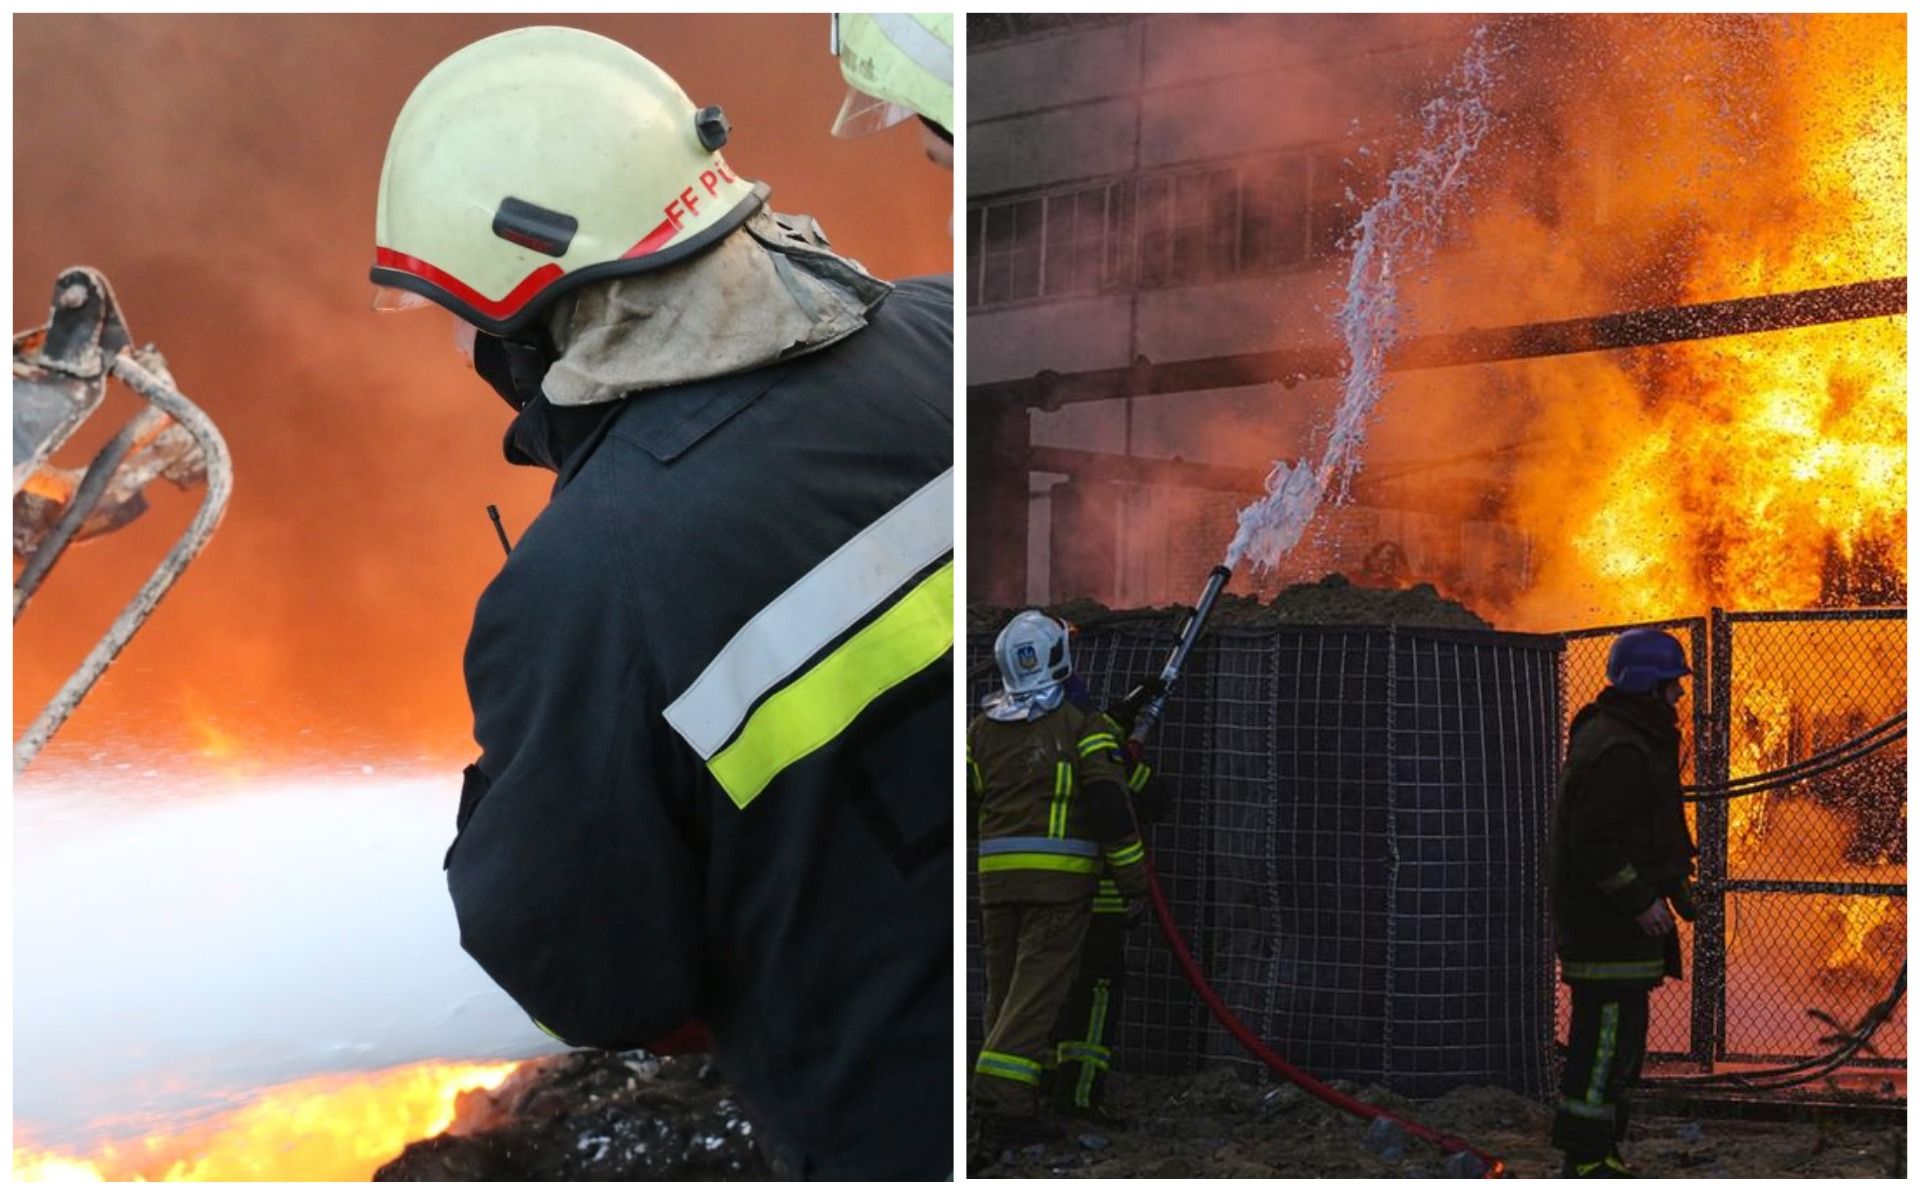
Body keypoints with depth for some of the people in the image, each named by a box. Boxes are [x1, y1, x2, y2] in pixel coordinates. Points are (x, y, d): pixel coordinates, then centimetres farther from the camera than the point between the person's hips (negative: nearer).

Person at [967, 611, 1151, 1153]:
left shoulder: (980, 730, 10)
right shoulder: (1083, 725, -4)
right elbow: (1110, 803, -9)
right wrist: (1133, 879, -4)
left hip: (995, 879, 5)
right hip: (1060, 881, -4)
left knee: (1005, 990, 13)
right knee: (1036, 991, -7)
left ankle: (1016, 1107, 16)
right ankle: (999, 1102, -18)